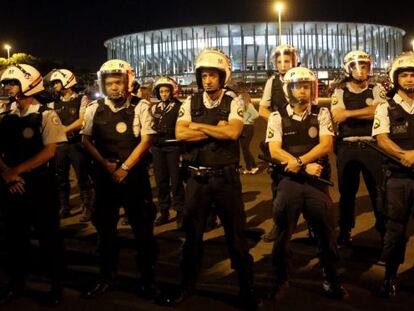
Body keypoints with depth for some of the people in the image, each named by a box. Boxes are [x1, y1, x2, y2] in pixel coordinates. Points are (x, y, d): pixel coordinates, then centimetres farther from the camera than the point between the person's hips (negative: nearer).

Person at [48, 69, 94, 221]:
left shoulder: (81, 99, -2)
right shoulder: (54, 103, 12)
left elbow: (82, 121, -12)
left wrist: (64, 130, -16)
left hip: (77, 144, -5)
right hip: (60, 145, 5)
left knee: (83, 178, 0)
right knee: (61, 179, 11)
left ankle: (87, 209, 9)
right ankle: (64, 208, 23)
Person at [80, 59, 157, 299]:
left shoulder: (140, 108, -2)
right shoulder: (94, 109, 6)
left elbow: (146, 141, -7)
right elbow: (86, 140, 7)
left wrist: (124, 168, -12)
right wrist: (105, 164, -6)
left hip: (134, 174, -3)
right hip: (104, 176, 3)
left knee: (143, 229, 4)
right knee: (106, 228, 11)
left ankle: (147, 278, 19)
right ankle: (108, 278, 26)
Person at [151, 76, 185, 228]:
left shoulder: (179, 107, -2)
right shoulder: (155, 108, 14)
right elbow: (150, 127, 22)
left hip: (173, 146, -5)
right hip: (157, 147, 5)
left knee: (176, 180, -4)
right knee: (161, 180, 9)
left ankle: (180, 212, 6)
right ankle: (164, 212, 19)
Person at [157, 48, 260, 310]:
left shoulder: (234, 104, -3)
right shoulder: (190, 103, 3)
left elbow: (233, 132, -21)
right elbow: (180, 134, -11)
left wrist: (199, 126, -13)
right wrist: (217, 130, -15)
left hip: (226, 177, -2)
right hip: (197, 178, 3)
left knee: (236, 234, 6)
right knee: (193, 234, 14)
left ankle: (247, 289, 21)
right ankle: (187, 286, 31)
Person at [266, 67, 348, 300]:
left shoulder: (322, 114, 5)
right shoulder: (277, 117, 3)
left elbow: (326, 145, -7)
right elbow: (275, 151, -7)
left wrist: (298, 161, -18)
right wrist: (305, 166, -16)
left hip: (317, 181, 0)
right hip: (289, 181, 0)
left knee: (326, 233, 7)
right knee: (283, 234, 8)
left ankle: (332, 281, 25)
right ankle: (281, 280, 25)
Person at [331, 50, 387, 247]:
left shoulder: (376, 90, 6)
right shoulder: (340, 92, 5)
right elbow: (337, 117, -10)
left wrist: (348, 113, -14)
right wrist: (367, 112, -12)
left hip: (372, 147, 0)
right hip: (347, 148, 0)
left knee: (379, 190, 4)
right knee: (347, 191, 9)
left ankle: (385, 229, 19)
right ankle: (345, 231, 22)